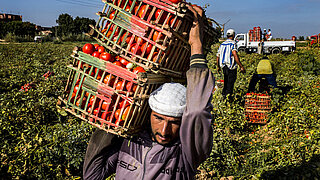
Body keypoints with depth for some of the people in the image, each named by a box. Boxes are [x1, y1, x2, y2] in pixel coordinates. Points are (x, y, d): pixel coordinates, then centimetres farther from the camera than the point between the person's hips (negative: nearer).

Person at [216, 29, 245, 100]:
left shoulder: (222, 44, 11)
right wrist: (241, 66, -21)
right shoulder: (233, 43, -9)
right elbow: (235, 55, -22)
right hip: (231, 67, -7)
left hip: (224, 67, 7)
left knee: (226, 81, 20)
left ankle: (224, 94, 25)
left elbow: (218, 57, 14)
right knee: (230, 83, 0)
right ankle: (228, 95, -1)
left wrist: (218, 67, 26)